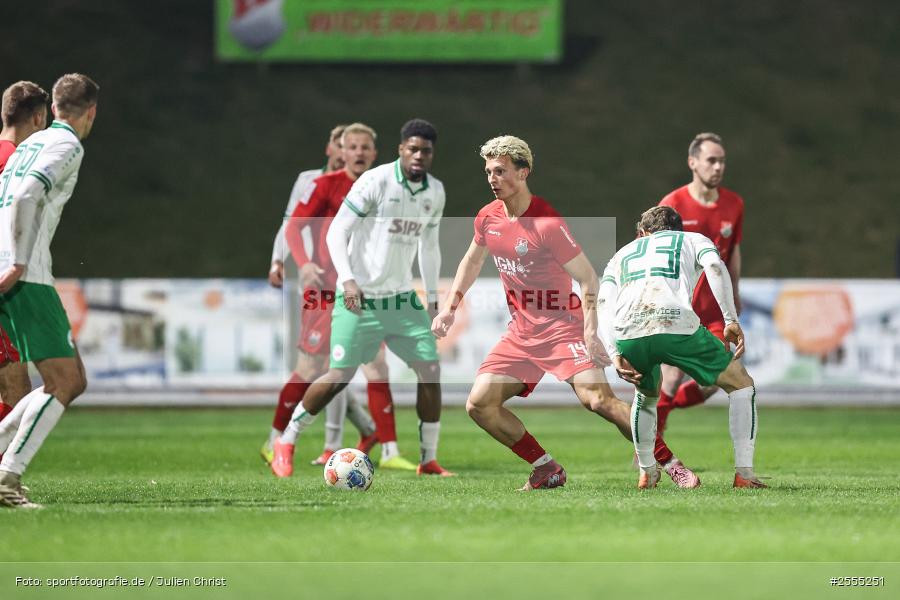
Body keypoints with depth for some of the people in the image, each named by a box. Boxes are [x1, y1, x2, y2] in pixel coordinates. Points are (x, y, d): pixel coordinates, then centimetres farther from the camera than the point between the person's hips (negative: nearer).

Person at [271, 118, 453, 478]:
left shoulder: (435, 192, 6)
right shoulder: (374, 182, -14)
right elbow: (336, 233, -14)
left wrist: (432, 296, 16)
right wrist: (348, 280, -26)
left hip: (402, 298, 6)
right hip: (360, 297, -6)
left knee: (430, 370, -4)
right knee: (341, 376, -8)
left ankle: (428, 459, 8)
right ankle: (286, 443, 11)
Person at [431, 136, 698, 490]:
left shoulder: (547, 224, -18)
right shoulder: (488, 218, 3)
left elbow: (588, 278, -16)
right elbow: (472, 260, 24)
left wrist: (592, 334, -25)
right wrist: (449, 308, 18)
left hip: (563, 325, -7)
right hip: (521, 332, 7)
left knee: (599, 400, -23)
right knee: (479, 404, -4)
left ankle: (671, 465, -13)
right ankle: (547, 470, 7)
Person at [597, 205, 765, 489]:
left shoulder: (623, 254, 36)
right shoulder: (695, 240, 30)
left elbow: (603, 303, 18)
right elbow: (715, 266, 5)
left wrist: (615, 356, 10)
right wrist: (731, 320, 0)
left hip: (628, 334, 3)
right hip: (677, 324, -3)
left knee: (646, 395, 36)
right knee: (741, 384, 16)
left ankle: (647, 473, 32)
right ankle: (744, 473, 6)